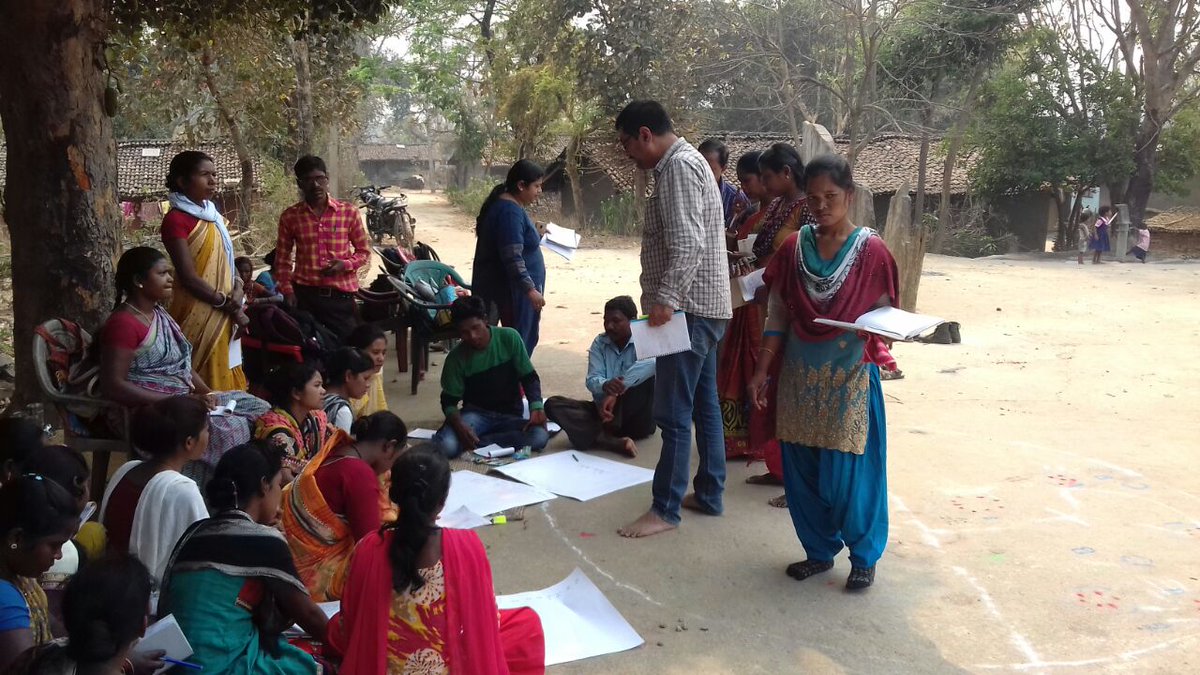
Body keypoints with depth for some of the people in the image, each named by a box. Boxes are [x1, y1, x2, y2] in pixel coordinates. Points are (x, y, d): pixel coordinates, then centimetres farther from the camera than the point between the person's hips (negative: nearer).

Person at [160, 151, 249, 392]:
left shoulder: (212, 216, 15)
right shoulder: (176, 220, -10)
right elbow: (188, 277, -15)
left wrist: (237, 289, -3)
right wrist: (226, 303, -11)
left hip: (223, 315, 8)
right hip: (198, 314, -8)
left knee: (224, 378, 10)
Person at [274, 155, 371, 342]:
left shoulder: (348, 211, 2)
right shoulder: (290, 217, 3)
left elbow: (364, 252, 8)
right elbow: (282, 260, 10)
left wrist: (345, 264, -11)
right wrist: (287, 290, -3)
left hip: (341, 296, 0)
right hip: (304, 296, 0)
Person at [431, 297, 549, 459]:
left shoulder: (509, 338, -9)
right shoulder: (456, 357, -9)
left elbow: (529, 378, -3)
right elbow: (449, 401, -5)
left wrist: (536, 407, -23)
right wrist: (459, 425, -27)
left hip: (510, 415, 2)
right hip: (476, 413, -2)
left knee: (539, 437, -32)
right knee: (446, 446, -34)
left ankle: (476, 442, -20)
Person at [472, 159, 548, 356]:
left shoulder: (509, 205, 11)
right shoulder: (509, 211, -21)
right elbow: (512, 258, -28)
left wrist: (537, 235, 18)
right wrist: (530, 289, -29)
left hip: (515, 288, 11)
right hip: (513, 290, -10)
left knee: (527, 339, 17)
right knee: (519, 342, -3)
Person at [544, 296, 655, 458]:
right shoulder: (599, 343, 5)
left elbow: (651, 362, -32)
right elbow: (592, 380, -6)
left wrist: (617, 392, -38)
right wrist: (605, 385, -32)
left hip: (635, 416, -4)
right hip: (603, 410, 4)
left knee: (650, 375, -29)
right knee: (553, 404, -16)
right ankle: (615, 442, -36)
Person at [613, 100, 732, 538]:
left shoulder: (678, 166, -15)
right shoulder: (685, 162, 18)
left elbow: (687, 244, -26)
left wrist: (666, 298, -31)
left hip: (688, 308, -11)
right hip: (702, 306, 11)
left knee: (674, 413, -5)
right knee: (704, 405, 15)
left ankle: (665, 509, 2)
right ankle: (709, 494, 25)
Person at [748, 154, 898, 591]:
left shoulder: (870, 251, -6)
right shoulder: (793, 248, 3)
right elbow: (777, 316, 6)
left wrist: (864, 330, -25)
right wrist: (761, 371, 3)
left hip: (850, 378, -3)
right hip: (801, 376, 3)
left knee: (850, 471, 1)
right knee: (801, 469, 9)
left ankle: (864, 556, 22)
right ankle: (819, 550, 27)